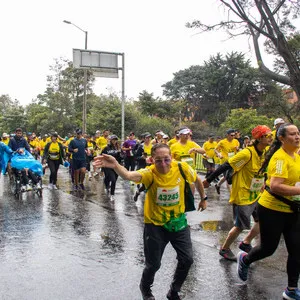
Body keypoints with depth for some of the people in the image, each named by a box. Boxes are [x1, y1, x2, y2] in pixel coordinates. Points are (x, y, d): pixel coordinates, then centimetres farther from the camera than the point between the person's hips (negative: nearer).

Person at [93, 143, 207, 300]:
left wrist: (203, 198, 17)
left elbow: (197, 180, 5)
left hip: (178, 221, 3)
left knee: (187, 259, 3)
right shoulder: (150, 173, -26)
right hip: (155, 224, -3)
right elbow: (129, 175, -48)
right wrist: (115, 165, -68)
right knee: (154, 264, 5)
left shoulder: (182, 168, -18)